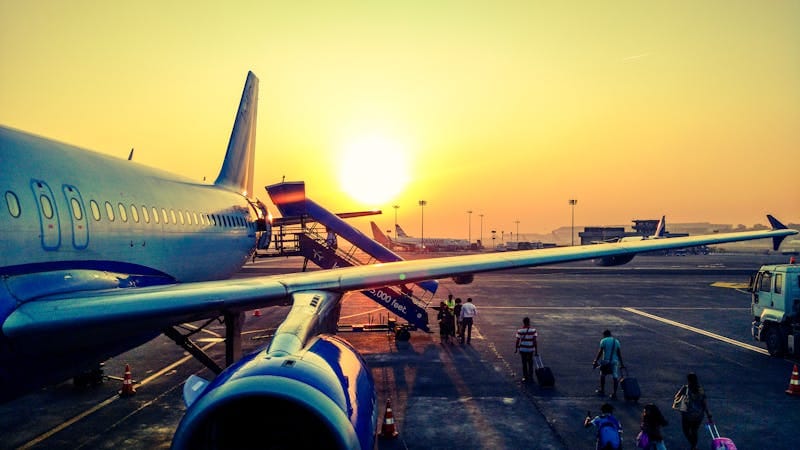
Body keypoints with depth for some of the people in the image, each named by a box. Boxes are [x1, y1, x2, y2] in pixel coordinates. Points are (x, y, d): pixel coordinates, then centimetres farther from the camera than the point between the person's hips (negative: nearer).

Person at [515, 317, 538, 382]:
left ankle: (525, 377, 15)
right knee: (530, 363, 14)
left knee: (524, 363, 12)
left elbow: (518, 341, -6)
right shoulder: (533, 331, -10)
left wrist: (516, 349, 7)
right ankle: (530, 377, 16)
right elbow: (535, 341, -10)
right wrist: (536, 350, -4)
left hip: (522, 349, 0)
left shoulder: (520, 331, -10)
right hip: (530, 349, 0)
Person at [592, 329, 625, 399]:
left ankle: (602, 390, 28)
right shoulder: (616, 341, 10)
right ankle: (614, 394, -1)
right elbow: (619, 353, 8)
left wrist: (595, 361, -6)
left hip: (606, 361, -3)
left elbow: (600, 352, -9)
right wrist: (621, 363, 12)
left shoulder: (603, 341, -2)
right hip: (615, 361, 3)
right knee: (615, 377, 3)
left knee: (602, 375, 17)